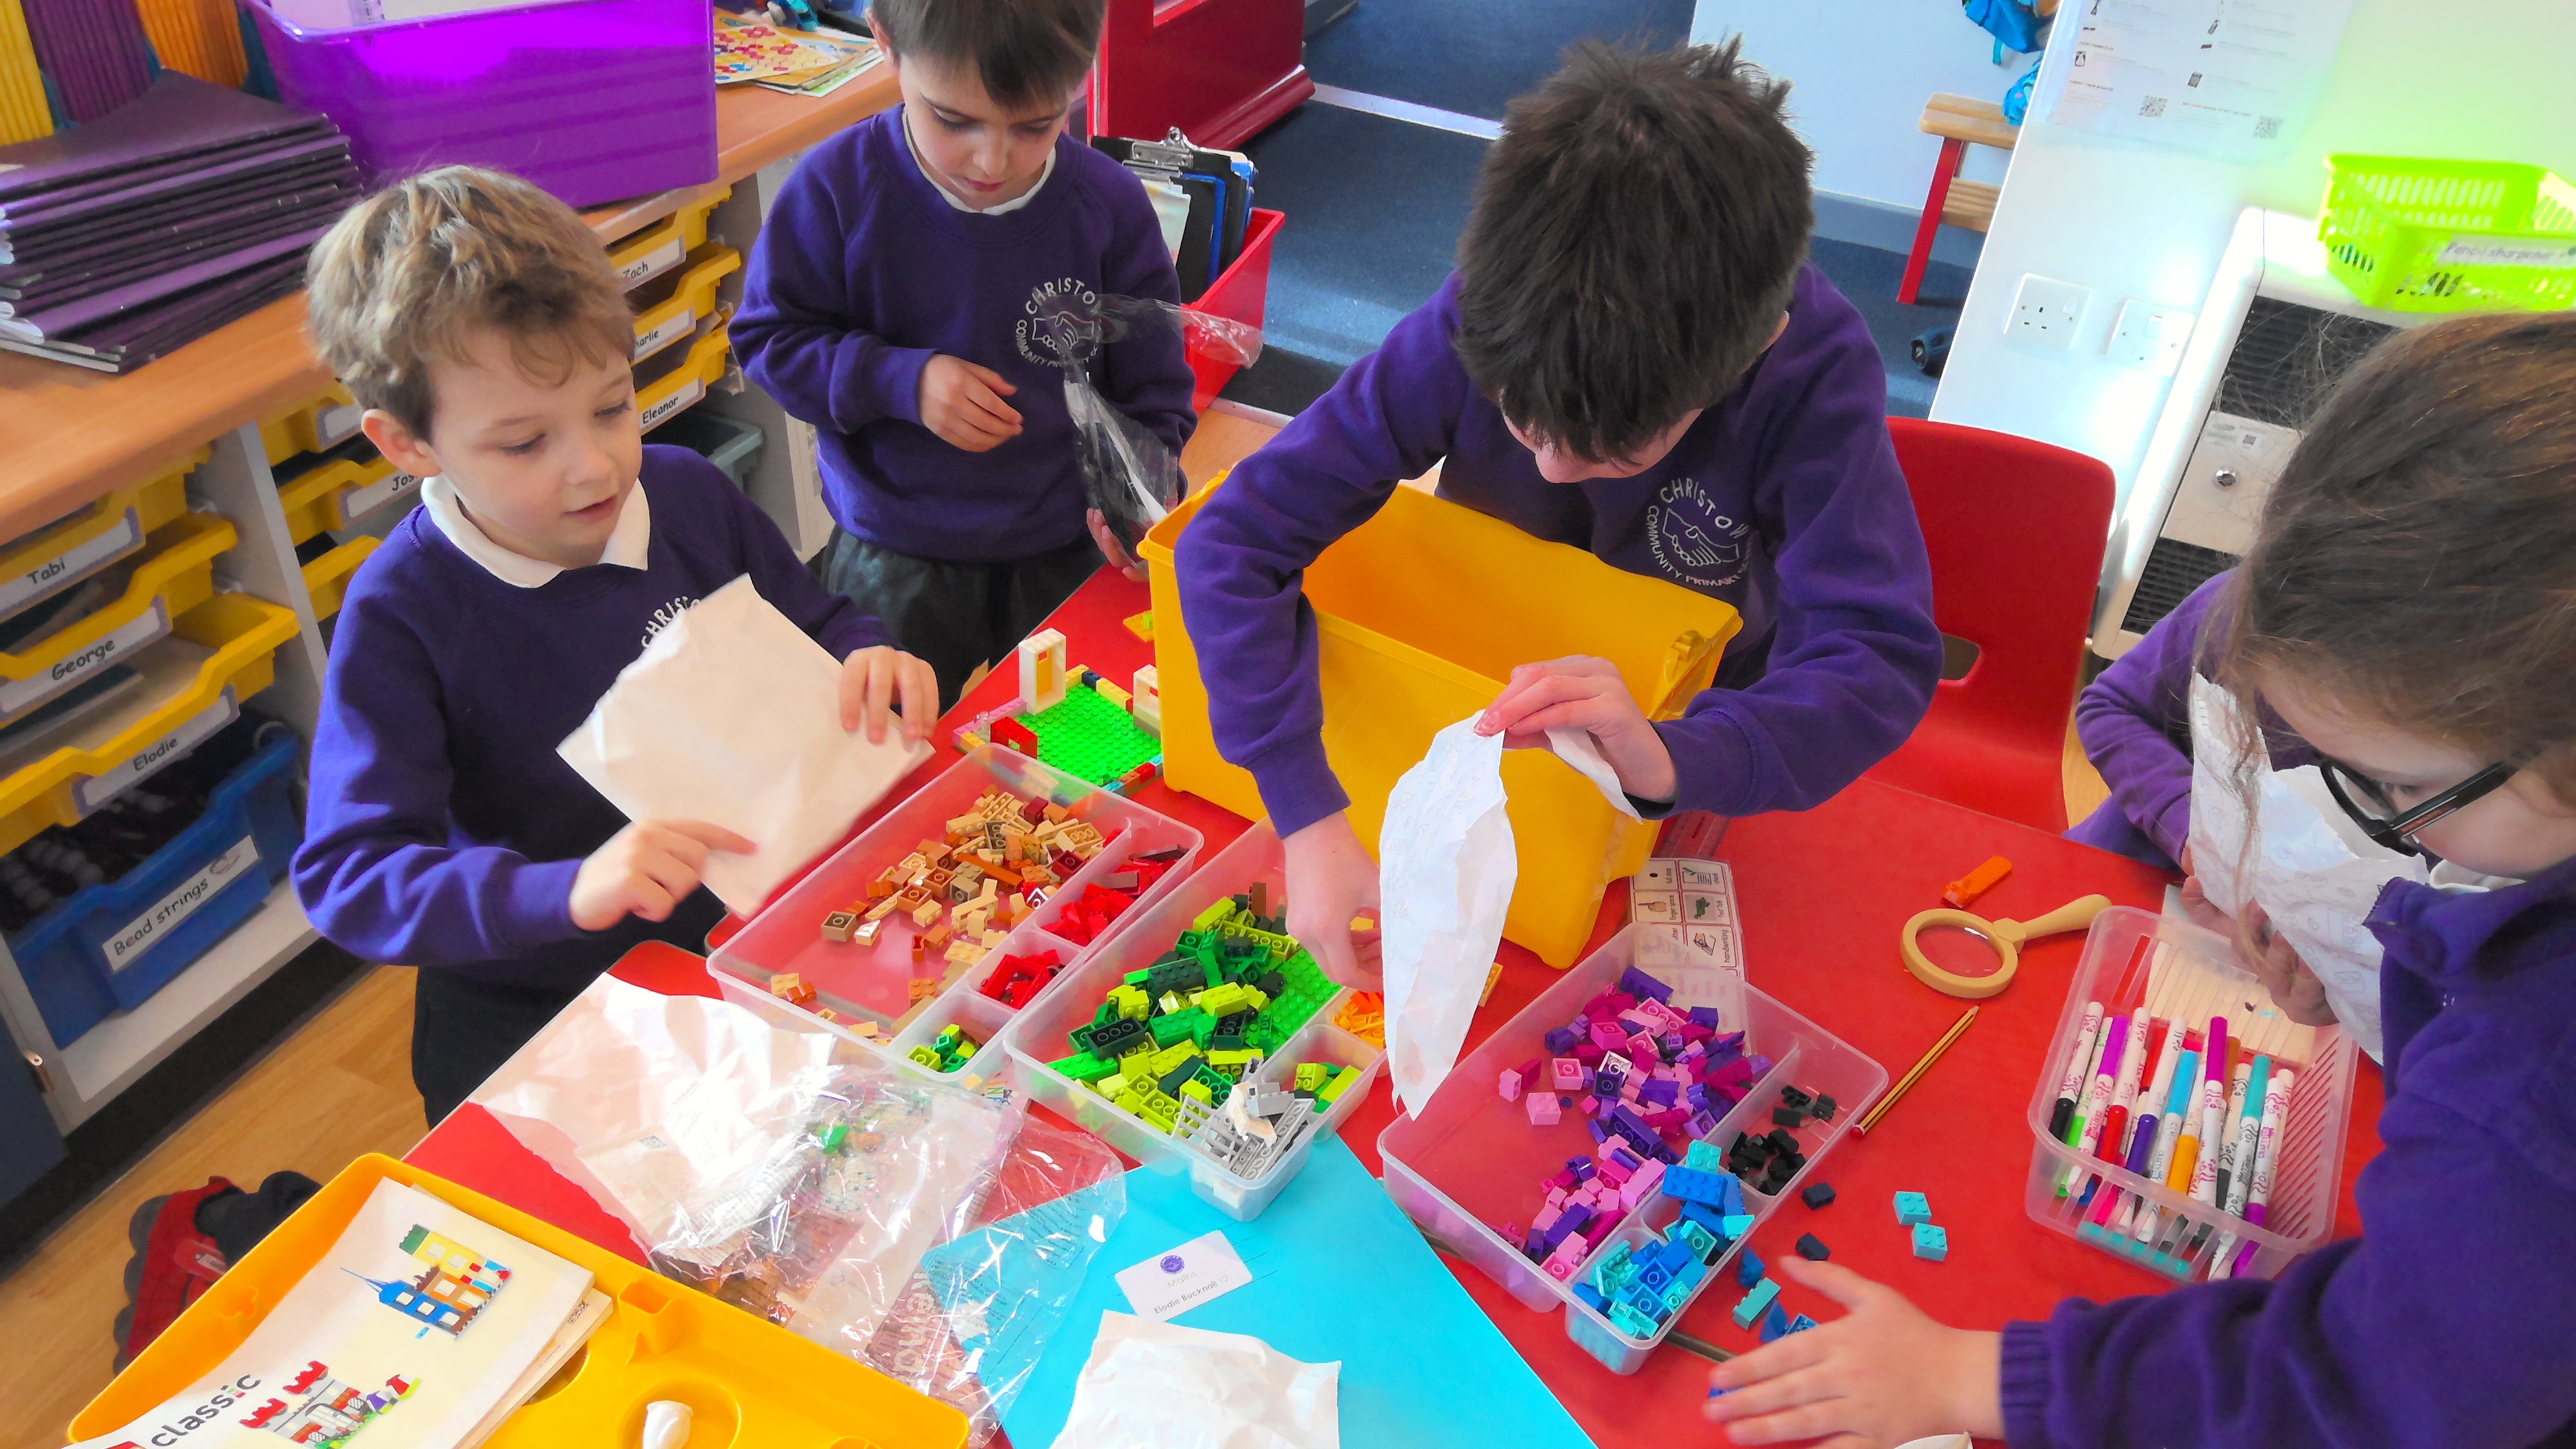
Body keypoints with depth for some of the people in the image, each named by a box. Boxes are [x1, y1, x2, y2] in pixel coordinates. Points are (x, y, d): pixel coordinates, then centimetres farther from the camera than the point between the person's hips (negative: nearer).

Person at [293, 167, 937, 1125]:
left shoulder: (688, 495, -6)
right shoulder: (401, 615, -18)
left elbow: (815, 627, 10)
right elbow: (346, 876, -22)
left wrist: (868, 661, -14)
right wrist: (566, 891, -38)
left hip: (745, 929, 3)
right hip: (537, 1013, -3)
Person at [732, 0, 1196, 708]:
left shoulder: (1109, 203, -13)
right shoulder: (839, 187, -16)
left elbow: (1152, 389, -5)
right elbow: (770, 338, -7)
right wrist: (902, 380, -22)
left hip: (1066, 559, 1)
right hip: (896, 568, -1)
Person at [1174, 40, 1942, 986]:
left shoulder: (1812, 370, -31)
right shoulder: (1476, 325, -30)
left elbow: (1878, 660, -36)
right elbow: (1234, 540, -32)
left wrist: (1671, 759, -56)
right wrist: (1309, 816, -42)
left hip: (1686, 724, 1)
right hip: (1469, 691, 0)